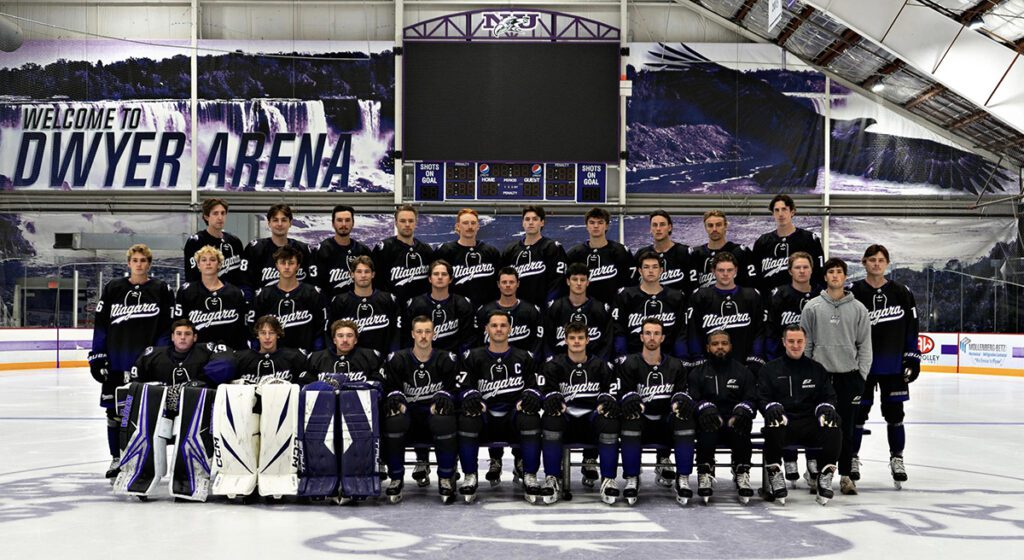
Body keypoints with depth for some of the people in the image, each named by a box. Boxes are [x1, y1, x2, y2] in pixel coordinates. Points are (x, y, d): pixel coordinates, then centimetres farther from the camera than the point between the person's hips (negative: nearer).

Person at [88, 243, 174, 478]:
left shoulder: (162, 290, 1)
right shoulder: (113, 288, 6)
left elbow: (167, 327, 0)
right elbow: (101, 324, 6)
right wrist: (97, 357, 1)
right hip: (116, 362, 2)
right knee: (114, 412, 6)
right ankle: (116, 458, 18)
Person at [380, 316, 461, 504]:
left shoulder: (447, 360, 3)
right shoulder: (397, 360, 3)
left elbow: (452, 388, -1)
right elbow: (391, 388, 0)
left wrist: (443, 396, -24)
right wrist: (395, 396, -23)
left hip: (434, 413, 0)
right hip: (408, 413, 1)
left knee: (445, 421, -37)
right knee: (394, 420, -35)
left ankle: (446, 479, -19)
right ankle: (396, 479, -17)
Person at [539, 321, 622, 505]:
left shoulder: (601, 366, 12)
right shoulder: (554, 365, 8)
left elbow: (611, 393, 5)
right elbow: (547, 392, -4)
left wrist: (606, 401, -19)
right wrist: (553, 398, -29)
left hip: (592, 419, 1)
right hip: (564, 422, -1)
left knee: (609, 419, -32)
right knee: (551, 416, -35)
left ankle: (609, 481, -26)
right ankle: (552, 480, -29)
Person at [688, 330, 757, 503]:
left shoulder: (743, 372, 16)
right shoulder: (697, 373, 14)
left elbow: (751, 400, 5)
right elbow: (691, 400, 1)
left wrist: (741, 411, -19)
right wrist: (705, 408, -22)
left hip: (734, 423, 1)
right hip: (710, 424, 0)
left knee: (742, 424, -35)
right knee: (706, 426, -36)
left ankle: (742, 474, -26)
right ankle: (705, 474, -29)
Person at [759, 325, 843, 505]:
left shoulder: (817, 369, 19)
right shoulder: (770, 369, 14)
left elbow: (829, 397, 15)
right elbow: (761, 399, 6)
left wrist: (826, 408, -9)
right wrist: (772, 407, -17)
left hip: (811, 423, 2)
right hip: (783, 422, -2)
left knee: (833, 426, -30)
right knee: (773, 424, -37)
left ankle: (825, 477, -21)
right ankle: (774, 475, -25)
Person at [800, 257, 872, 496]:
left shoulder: (858, 309, 5)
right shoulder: (812, 307, 2)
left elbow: (865, 345, 6)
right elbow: (804, 344, 3)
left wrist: (862, 374, -1)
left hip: (850, 376, 1)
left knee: (847, 429, 4)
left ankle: (845, 475, 13)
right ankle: (821, 474, 11)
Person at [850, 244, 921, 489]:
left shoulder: (900, 293, 2)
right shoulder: (854, 293, -3)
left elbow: (911, 326, 5)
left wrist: (912, 358, 1)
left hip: (893, 365, 1)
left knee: (894, 412, 6)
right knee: (858, 411, 5)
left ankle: (896, 459, 17)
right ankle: (852, 458, 16)